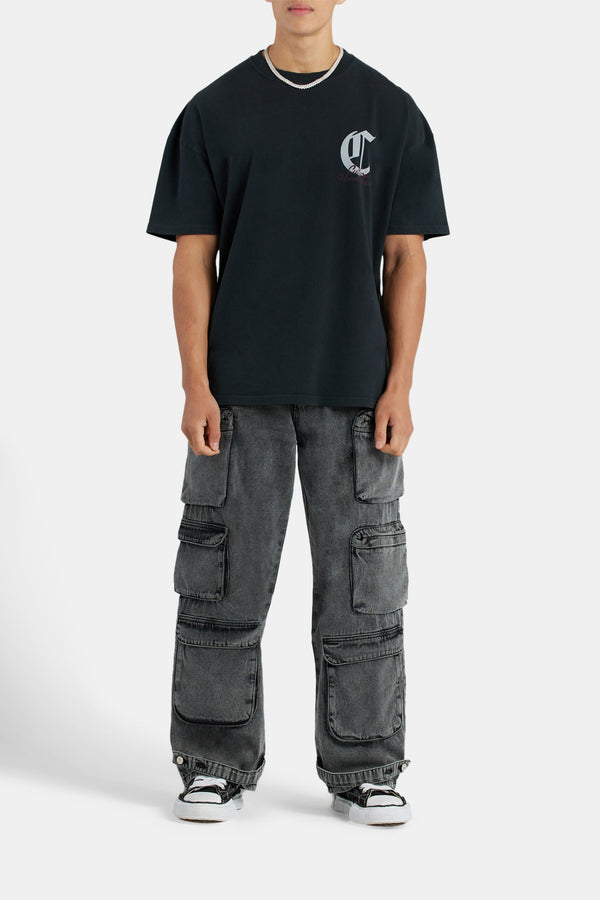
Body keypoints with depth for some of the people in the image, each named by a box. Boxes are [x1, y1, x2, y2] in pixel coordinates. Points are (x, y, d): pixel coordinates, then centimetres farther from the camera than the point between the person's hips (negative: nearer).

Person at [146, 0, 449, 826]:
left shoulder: (391, 113, 4)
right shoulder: (214, 113, 4)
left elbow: (406, 259, 3)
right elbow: (192, 257, 2)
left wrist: (399, 385, -5)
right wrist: (195, 386, -7)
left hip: (355, 392, 0)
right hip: (241, 393, 0)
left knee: (362, 587, 5)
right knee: (224, 583, 5)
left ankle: (364, 771, 17)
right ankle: (216, 766, 19)